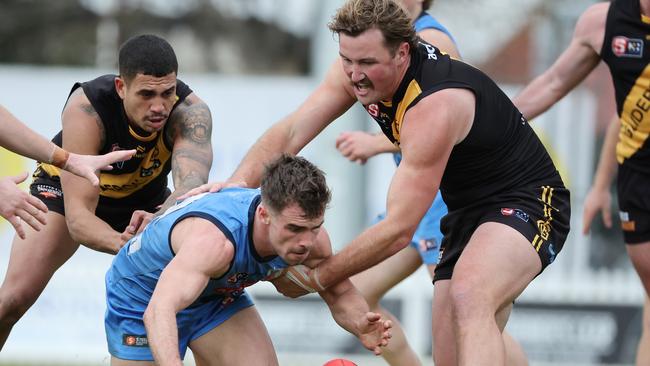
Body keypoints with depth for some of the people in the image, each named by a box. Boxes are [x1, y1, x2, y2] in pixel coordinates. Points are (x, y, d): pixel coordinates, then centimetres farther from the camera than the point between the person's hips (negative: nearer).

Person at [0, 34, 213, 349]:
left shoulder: (190, 112, -34)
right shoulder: (85, 108, -40)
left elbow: (192, 184, -50)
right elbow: (77, 216, -43)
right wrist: (123, 244, -65)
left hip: (144, 197, 3)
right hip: (66, 187, -3)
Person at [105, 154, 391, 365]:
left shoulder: (310, 237, -25)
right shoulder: (214, 240, -47)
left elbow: (340, 294, -6)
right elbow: (159, 311, -59)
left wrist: (358, 324, -30)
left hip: (217, 294, 6)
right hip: (143, 296, -6)